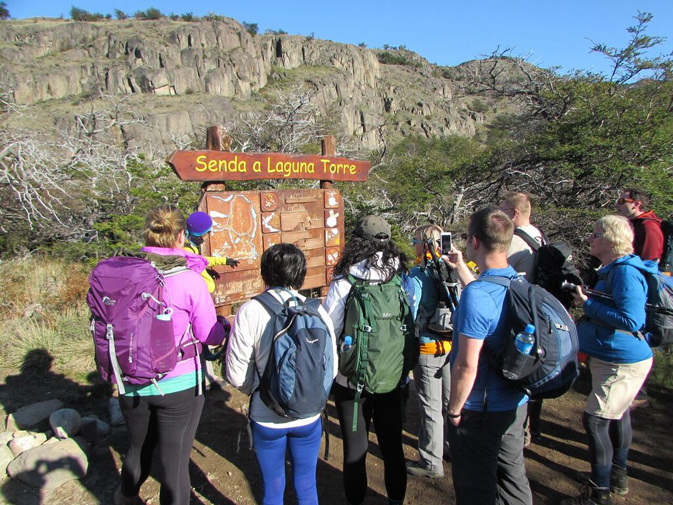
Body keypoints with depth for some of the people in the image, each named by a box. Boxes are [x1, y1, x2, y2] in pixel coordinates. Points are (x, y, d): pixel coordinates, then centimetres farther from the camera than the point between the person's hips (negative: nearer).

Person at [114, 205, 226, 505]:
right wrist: (223, 326, 10)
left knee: (139, 447, 28)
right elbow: (210, 336, -11)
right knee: (175, 458, 11)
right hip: (179, 384, -4)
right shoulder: (189, 278, -16)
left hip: (132, 382, 5)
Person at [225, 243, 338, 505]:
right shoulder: (317, 310, -10)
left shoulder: (250, 311, -15)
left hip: (266, 417, -1)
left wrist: (258, 391, 8)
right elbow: (331, 368, -5)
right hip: (309, 415, 2)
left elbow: (237, 375, -12)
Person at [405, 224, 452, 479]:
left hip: (428, 348, -6)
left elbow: (410, 312, -18)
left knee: (431, 406, 5)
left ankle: (431, 463, 17)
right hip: (453, 345, 6)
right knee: (450, 400, 21)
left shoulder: (418, 274, -16)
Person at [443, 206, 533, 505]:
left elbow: (467, 365, -28)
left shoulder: (476, 295, -29)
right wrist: (460, 269, 26)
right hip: (516, 403, 8)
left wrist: (454, 409, -12)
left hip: (479, 410, -7)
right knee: (513, 476, 24)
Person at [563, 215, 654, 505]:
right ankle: (617, 476, 41)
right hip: (616, 358, 11)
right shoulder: (613, 269, 10)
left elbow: (631, 320, -29)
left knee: (595, 420, -7)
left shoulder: (625, 271, -23)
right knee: (617, 414, 22)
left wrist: (589, 304, -23)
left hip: (623, 363, -11)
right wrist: (588, 302, 7)